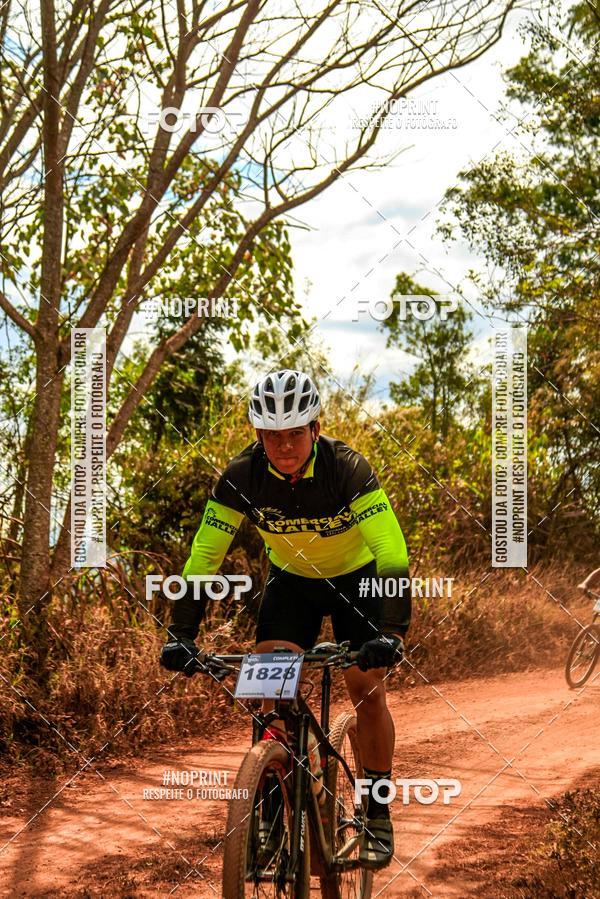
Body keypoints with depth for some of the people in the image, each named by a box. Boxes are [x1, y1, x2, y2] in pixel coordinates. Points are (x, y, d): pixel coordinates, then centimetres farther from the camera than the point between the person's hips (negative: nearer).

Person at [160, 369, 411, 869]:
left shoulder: (347, 468, -32)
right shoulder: (242, 476, -25)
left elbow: (393, 555, -39)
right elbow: (204, 558, -23)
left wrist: (391, 633, -49)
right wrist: (181, 635, -32)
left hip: (355, 577, -2)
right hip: (291, 579, 2)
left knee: (367, 687, -9)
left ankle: (379, 813, 7)